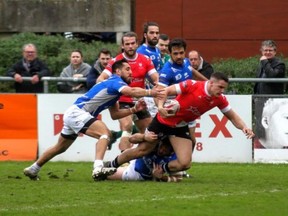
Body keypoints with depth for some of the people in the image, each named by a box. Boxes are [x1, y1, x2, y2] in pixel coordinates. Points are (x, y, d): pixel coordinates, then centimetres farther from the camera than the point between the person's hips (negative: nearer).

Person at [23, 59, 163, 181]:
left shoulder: (113, 86, 17)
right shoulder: (115, 82, -14)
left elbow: (114, 114, 16)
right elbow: (131, 91, -35)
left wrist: (134, 109, 6)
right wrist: (150, 93, -34)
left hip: (71, 115, 11)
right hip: (77, 112, -11)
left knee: (60, 148, 24)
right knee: (104, 132, -26)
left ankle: (33, 169, 39)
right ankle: (98, 168, -41)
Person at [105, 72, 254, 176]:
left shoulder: (219, 99, -12)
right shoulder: (192, 85, -26)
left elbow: (232, 116, 1)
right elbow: (166, 91, -22)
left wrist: (243, 127, -17)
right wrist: (160, 106, -39)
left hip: (180, 127, 4)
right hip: (164, 120, -4)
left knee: (185, 163, -11)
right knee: (142, 150, 4)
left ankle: (160, 171, 16)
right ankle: (111, 165, 25)